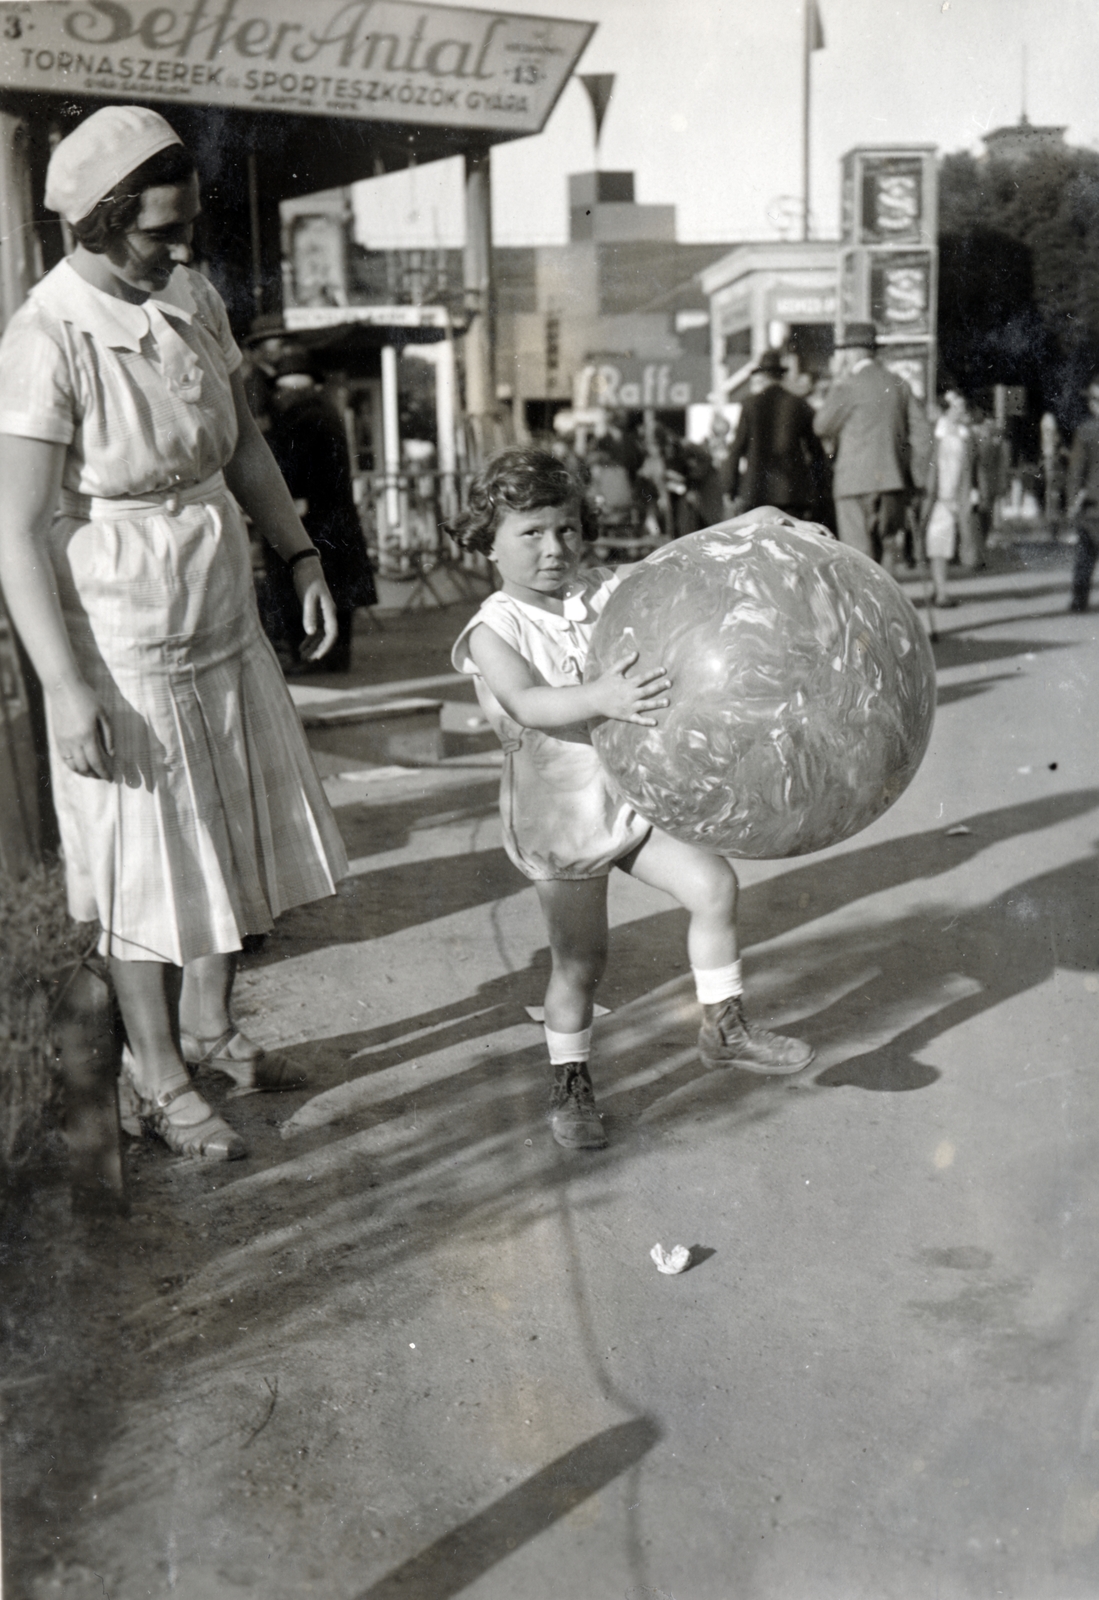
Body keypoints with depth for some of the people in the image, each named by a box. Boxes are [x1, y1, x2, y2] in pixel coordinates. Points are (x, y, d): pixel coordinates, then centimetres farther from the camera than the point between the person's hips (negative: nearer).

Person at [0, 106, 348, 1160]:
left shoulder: (192, 302, 2)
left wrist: (301, 557, 8)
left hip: (224, 627, 7)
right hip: (123, 651, -7)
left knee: (234, 838, 18)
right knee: (147, 867, 6)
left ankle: (207, 1027, 39)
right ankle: (154, 1078, 24)